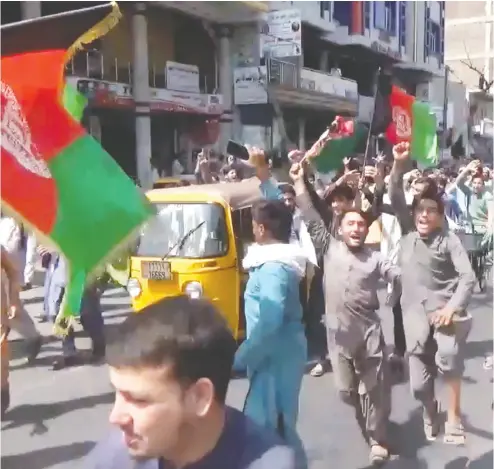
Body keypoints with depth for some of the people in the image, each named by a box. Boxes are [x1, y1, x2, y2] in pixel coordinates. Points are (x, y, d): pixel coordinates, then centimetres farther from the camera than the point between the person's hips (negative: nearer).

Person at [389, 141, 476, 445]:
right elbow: (395, 198, 1)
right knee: (419, 384, 2)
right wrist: (400, 164, -11)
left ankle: (454, 416, -12)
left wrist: (453, 307, -21)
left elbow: (468, 277, -7)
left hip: (444, 310, -3)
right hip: (415, 313, 3)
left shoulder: (449, 239, -1)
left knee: (448, 356, -34)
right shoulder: (408, 231, 8)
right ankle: (430, 411, 38)